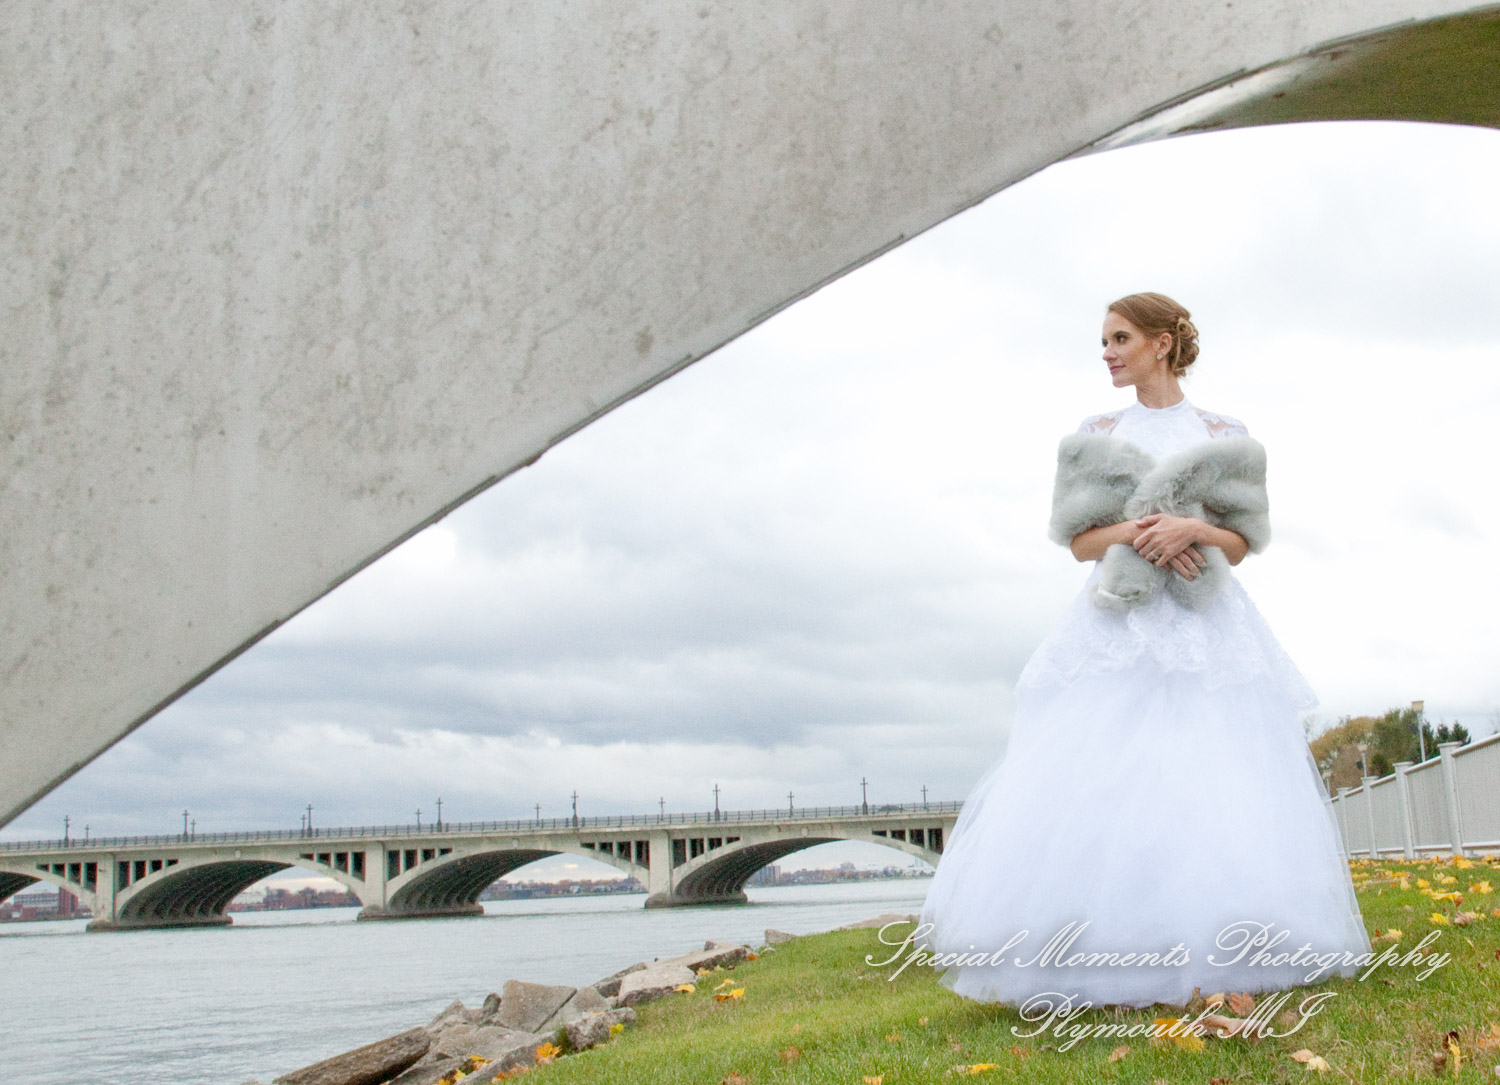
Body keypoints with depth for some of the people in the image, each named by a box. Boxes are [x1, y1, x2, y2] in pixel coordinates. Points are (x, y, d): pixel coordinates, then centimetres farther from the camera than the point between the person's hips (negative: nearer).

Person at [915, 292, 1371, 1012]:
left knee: (1203, 783, -9)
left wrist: (1192, 528, -13)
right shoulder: (1096, 433, 14)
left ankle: (1216, 955, -3)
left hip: (1203, 624, -1)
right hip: (1117, 622, 1)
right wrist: (1134, 531, -12)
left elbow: (1241, 544, 7)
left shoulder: (1221, 434, 11)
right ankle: (1108, 954, -8)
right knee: (1096, 781, -11)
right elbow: (1079, 540, 8)